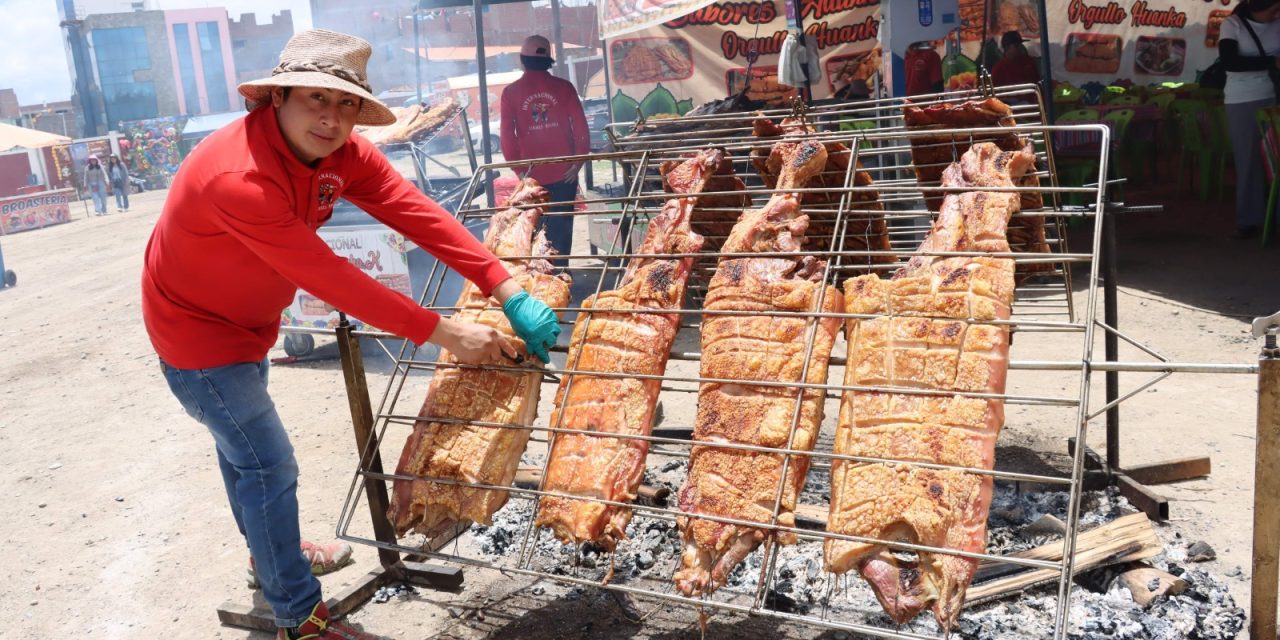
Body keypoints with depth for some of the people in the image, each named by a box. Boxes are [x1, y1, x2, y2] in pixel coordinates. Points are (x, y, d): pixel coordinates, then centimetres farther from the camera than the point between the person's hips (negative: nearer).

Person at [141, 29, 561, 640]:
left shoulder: (341, 153, -16)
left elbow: (417, 214, -23)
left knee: (242, 442, 27)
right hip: (197, 331, -8)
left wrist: (509, 293, -31)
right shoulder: (238, 177, -39)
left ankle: (271, 553, 51)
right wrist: (444, 332, -37)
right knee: (269, 465, -5)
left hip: (248, 321, 8)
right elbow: (327, 278, -39)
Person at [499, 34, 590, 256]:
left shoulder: (511, 92, -2)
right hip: (564, 172, 0)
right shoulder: (563, 87, -2)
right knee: (561, 230, 7)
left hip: (532, 175, 0)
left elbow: (507, 135, -5)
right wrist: (577, 162, 1)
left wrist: (519, 169, 2)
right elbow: (581, 128, -5)